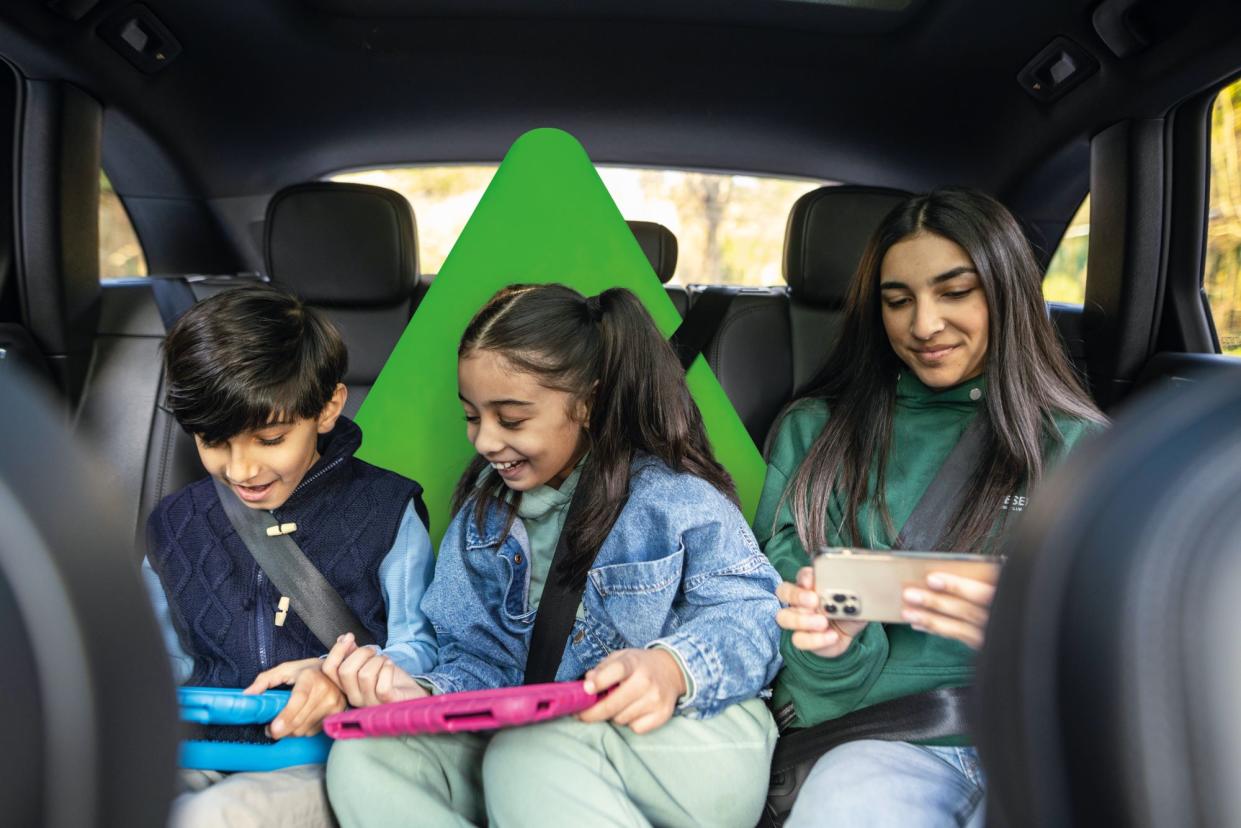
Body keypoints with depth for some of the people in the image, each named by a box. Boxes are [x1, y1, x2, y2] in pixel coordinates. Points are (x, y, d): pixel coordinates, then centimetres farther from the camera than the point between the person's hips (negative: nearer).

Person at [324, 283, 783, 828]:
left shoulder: (674, 495, -7)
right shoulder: (484, 512, 9)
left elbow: (750, 613, -13)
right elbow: (482, 658, 5)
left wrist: (675, 666, -35)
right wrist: (425, 694, -19)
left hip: (690, 742, -6)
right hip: (521, 749, 6)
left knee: (529, 753, -37)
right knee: (361, 758, -19)